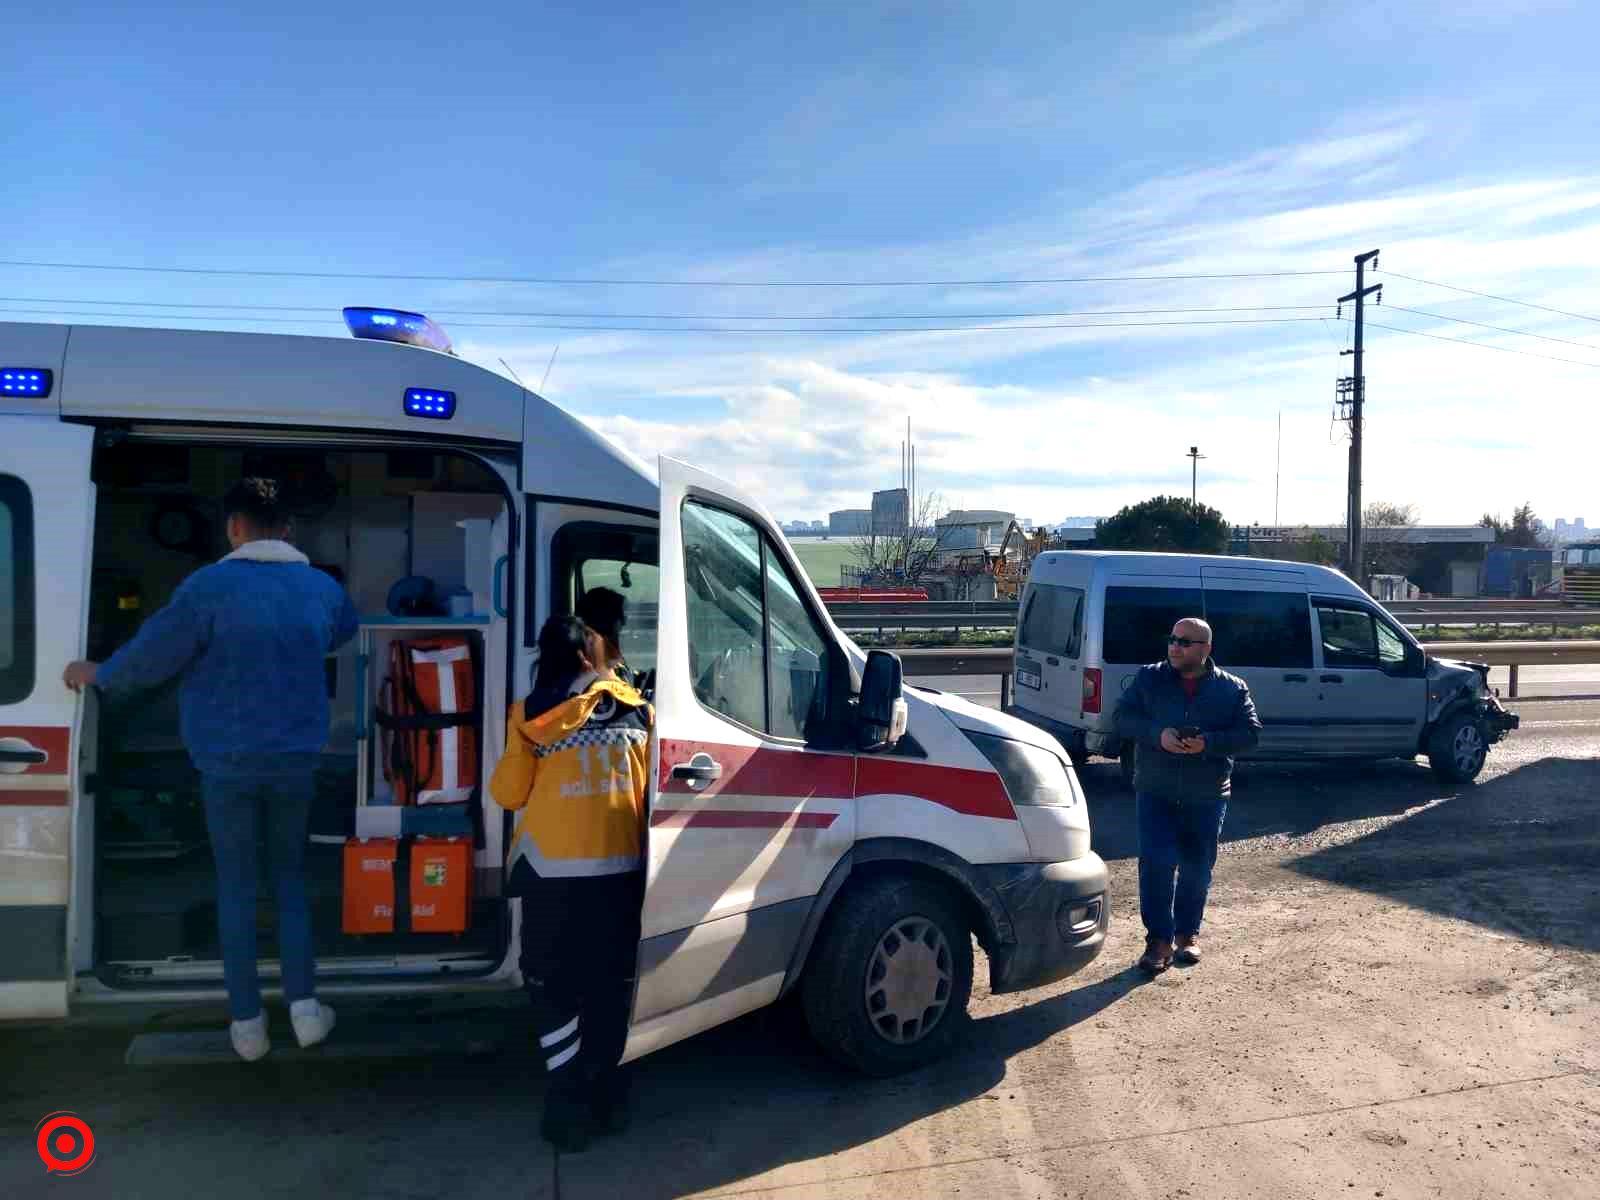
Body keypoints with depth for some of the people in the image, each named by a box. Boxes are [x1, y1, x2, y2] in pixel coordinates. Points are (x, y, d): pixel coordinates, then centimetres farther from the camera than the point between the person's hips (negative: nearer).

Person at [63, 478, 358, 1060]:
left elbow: (151, 653, -4)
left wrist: (98, 675, 17)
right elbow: (343, 635, 24)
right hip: (295, 759, 3)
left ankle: (248, 1024, 17)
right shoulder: (323, 587, 1)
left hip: (227, 762, -3)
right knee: (290, 878, 17)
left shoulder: (210, 585, -13)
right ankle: (304, 1009, 13)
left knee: (236, 886, 10)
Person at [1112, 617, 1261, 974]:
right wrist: (1157, 734, -20)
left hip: (1207, 797, 1)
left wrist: (1208, 743, -20)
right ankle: (1159, 939, -1)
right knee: (1156, 862, -11)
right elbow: (1123, 717, -2)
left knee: (1197, 868, 11)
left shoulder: (1232, 688, 2)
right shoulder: (1148, 679, 3)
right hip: (1155, 792, -1)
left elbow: (1250, 733, -4)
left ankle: (1188, 933, 30)